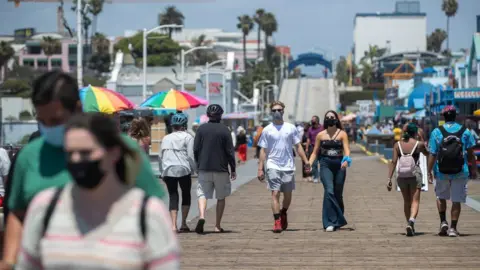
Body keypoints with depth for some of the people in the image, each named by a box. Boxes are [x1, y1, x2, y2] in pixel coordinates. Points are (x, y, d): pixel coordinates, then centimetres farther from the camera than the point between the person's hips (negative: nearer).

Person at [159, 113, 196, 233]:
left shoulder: (165, 138, 16)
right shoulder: (187, 137, 1)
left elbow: (161, 157, 15)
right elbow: (190, 155, -6)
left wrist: (162, 172, 20)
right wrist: (194, 168, 3)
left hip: (168, 170, 3)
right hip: (183, 169, -3)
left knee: (173, 197, 4)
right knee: (186, 194, 13)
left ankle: (173, 225, -8)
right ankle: (183, 223, 9)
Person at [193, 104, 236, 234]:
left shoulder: (201, 129, 1)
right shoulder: (224, 130, -4)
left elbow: (196, 149, 3)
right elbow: (230, 151, -4)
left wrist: (199, 164, 16)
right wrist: (233, 169, 4)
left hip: (204, 168, 1)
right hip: (221, 169, -1)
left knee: (202, 194, 2)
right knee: (221, 197, 11)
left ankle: (201, 216, -25)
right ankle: (218, 225, 10)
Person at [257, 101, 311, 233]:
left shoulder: (291, 128, 6)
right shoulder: (267, 130, 3)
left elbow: (298, 146, 9)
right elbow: (263, 150, 4)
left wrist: (306, 161, -1)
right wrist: (260, 169, -1)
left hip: (288, 167, 2)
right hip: (273, 166, -2)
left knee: (288, 195, 9)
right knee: (275, 193, -10)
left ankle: (283, 214, 35)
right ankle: (277, 221, -10)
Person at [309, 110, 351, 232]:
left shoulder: (342, 134, 2)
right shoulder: (321, 135, 7)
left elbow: (346, 149, -10)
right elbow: (315, 152, 11)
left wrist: (346, 160, -30)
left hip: (339, 165, 0)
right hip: (325, 165, 0)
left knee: (338, 194, 8)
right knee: (329, 191, -18)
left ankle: (338, 220, 27)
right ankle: (330, 222, -19)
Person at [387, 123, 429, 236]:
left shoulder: (398, 145, 2)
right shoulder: (419, 144, -3)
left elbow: (393, 162, -5)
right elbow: (427, 154, 18)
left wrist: (389, 179, -5)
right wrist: (422, 140, 29)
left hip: (401, 176, 3)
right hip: (415, 175, -3)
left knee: (407, 202, 18)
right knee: (415, 201, -6)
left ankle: (410, 227, 27)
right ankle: (411, 221, -33)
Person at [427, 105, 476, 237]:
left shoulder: (436, 132, -3)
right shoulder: (465, 131, 1)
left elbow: (432, 155, -6)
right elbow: (470, 153, 3)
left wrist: (429, 172, -3)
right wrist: (473, 169, 13)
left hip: (441, 173, 0)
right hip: (460, 172, 0)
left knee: (441, 197, 20)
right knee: (456, 200, 6)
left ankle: (443, 222, 9)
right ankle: (453, 228, 4)